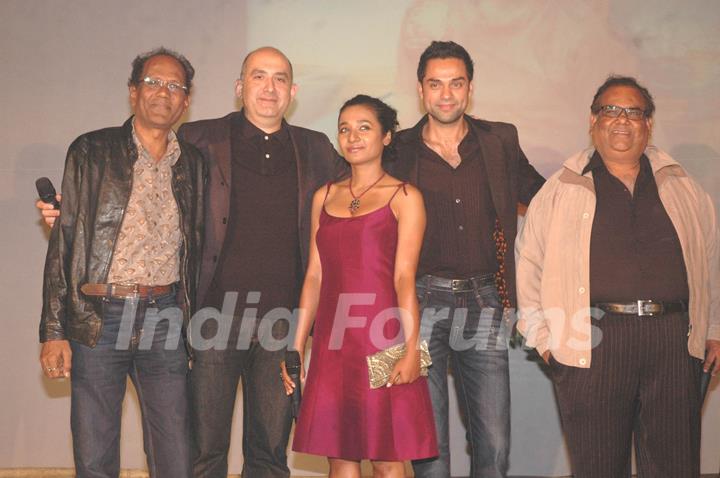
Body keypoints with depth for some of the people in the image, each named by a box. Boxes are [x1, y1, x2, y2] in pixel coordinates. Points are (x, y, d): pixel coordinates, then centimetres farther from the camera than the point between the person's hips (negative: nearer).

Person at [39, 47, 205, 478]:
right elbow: (63, 241, 0)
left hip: (165, 319, 2)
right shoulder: (92, 151, 4)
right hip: (98, 319, -2)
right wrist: (54, 331, -5)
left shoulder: (193, 163, 11)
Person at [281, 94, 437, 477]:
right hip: (333, 341, 4)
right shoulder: (325, 197, 15)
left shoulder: (404, 197, 1)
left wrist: (411, 348, -16)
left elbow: (404, 277, -7)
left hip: (382, 338, -4)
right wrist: (297, 347, 10)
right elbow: (314, 275, 13)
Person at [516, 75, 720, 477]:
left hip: (675, 338, 2)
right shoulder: (561, 191, 7)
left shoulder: (682, 187, 15)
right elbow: (529, 262, 7)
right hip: (593, 343, -2)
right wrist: (543, 335, 1)